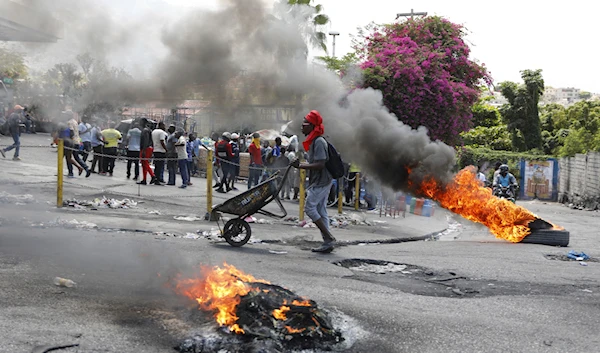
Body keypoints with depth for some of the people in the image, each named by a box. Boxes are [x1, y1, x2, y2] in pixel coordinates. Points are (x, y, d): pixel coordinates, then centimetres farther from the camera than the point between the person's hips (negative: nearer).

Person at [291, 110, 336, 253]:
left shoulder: (319, 141, -17)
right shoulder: (314, 141, 15)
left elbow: (320, 164, -24)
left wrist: (301, 166, -22)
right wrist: (300, 163, 10)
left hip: (321, 181, -10)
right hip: (322, 181, 10)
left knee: (310, 207, -8)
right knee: (321, 210, 10)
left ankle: (329, 237, -7)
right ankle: (328, 242, 11)